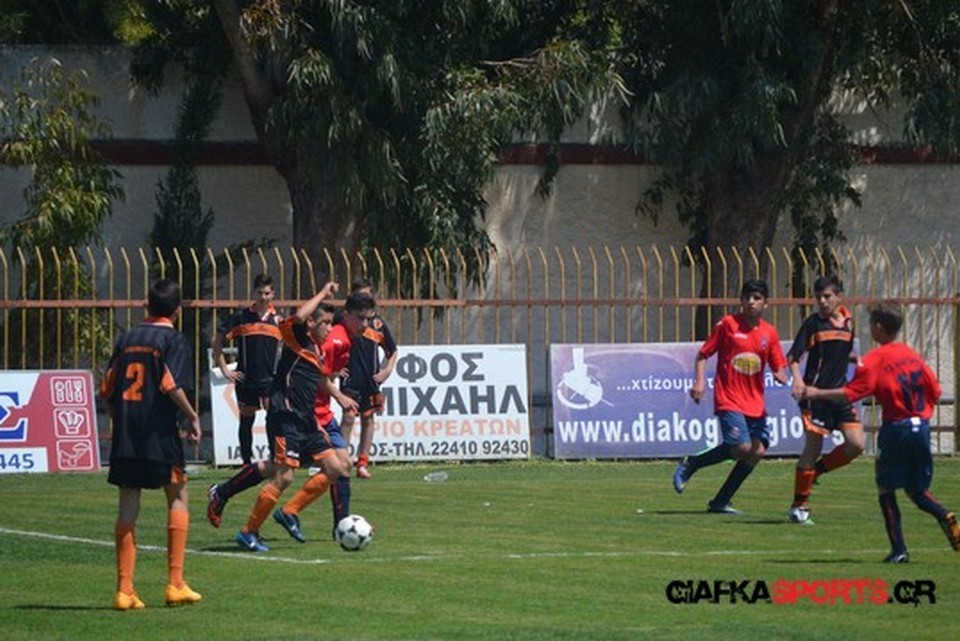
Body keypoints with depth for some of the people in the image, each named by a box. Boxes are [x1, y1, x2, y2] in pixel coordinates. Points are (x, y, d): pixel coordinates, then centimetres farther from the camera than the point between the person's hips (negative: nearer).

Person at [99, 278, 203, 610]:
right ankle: (175, 584, 4)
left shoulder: (127, 338, 11)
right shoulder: (173, 339, -5)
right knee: (178, 498, 9)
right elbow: (172, 386, -17)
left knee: (128, 507, 6)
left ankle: (124, 589, 2)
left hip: (125, 434, 4)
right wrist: (192, 417, -4)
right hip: (160, 433, -4)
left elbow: (106, 389, 9)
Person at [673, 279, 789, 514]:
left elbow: (778, 367, 14)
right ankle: (690, 464, 1)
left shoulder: (769, 333, 8)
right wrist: (699, 381, -12)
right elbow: (702, 355, 2)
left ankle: (720, 502, 8)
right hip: (729, 400, -5)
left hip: (755, 403, 5)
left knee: (757, 451, -4)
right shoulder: (727, 324, -3)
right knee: (742, 447, -20)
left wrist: (781, 376, -9)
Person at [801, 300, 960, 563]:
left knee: (886, 489, 8)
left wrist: (817, 393, -5)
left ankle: (898, 549, 1)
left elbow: (850, 393, -15)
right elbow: (935, 391, 11)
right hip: (921, 427, 6)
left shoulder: (873, 361, -9)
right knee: (916, 490, 17)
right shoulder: (912, 355, 10)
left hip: (896, 429, -5)